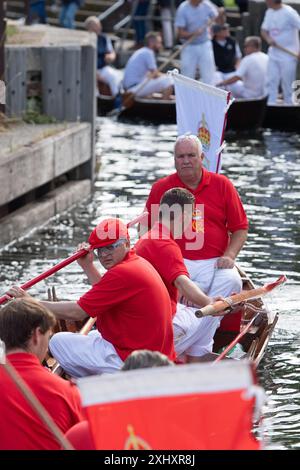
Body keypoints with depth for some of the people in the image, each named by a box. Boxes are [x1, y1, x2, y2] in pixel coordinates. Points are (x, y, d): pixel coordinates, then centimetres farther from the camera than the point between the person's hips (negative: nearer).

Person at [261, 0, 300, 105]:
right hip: (273, 54, 7)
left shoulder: (289, 13, -17)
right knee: (271, 82, 5)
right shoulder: (269, 12, 7)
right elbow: (264, 30, 14)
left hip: (288, 55, -7)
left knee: (287, 84, -2)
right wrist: (268, 38, -11)